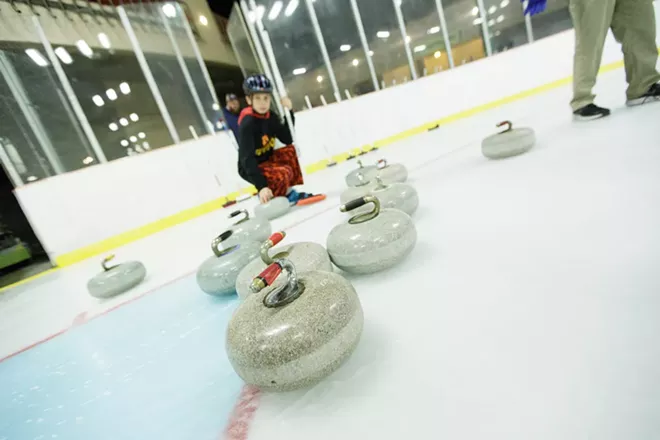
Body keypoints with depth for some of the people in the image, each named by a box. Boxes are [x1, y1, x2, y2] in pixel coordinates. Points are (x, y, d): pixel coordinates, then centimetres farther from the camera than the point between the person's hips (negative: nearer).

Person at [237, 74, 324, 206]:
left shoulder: (270, 117, -1)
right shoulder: (247, 123, -24)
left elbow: (288, 140, -1)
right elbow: (247, 159, -30)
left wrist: (289, 112, -9)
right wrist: (261, 186, -37)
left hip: (267, 160, 8)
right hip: (250, 169, -8)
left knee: (290, 150, -9)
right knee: (284, 174, -30)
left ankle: (290, 192, -3)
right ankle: (269, 198, -2)